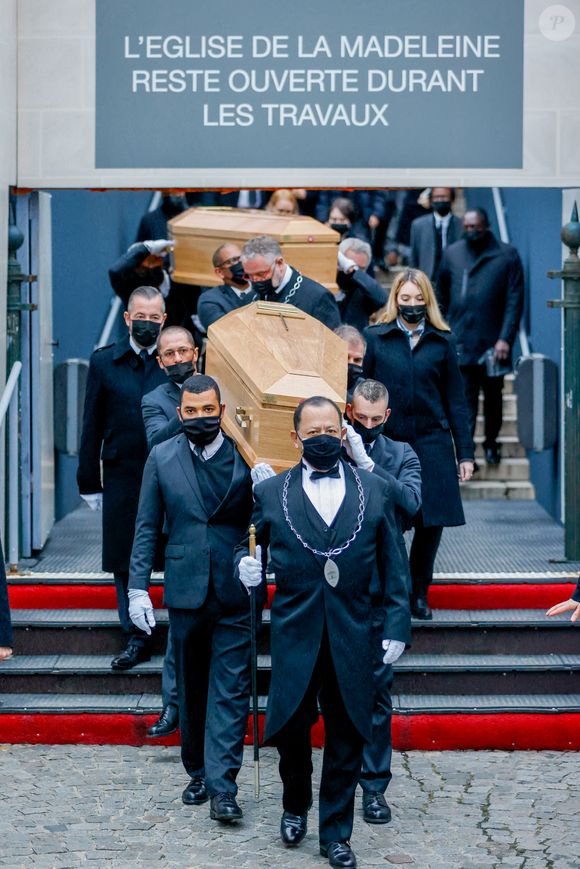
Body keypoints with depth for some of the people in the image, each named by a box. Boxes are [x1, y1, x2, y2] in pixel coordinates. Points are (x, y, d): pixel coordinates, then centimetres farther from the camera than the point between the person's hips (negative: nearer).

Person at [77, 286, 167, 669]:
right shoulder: (104, 362, 5)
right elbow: (92, 426, 7)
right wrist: (90, 482, 4)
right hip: (122, 477, 2)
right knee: (125, 563, 7)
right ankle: (137, 639, 19)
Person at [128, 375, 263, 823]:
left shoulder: (246, 457, -3)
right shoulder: (162, 458, 3)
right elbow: (148, 527, 6)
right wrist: (138, 586, 2)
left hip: (235, 590, -2)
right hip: (185, 591, 2)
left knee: (230, 689, -5)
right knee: (190, 688, 13)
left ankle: (222, 786, -5)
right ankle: (197, 772, 27)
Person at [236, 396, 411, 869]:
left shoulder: (375, 490, 5)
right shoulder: (270, 493, 4)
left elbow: (391, 564, 7)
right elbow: (249, 544, 11)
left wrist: (397, 624, 2)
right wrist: (247, 566, -13)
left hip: (352, 637, 0)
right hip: (294, 635, 0)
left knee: (346, 737, 6)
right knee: (290, 728, 6)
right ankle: (295, 806, 34)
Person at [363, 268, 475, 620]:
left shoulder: (443, 342, 8)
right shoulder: (375, 338, 4)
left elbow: (455, 399, 10)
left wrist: (465, 452, 6)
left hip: (432, 442, 1)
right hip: (387, 443, -1)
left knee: (432, 523, 1)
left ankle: (418, 593, 17)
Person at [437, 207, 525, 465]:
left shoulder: (507, 255, -2)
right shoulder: (452, 253, 5)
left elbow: (514, 301, -5)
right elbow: (441, 296, 14)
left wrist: (505, 339, -13)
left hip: (493, 344, 0)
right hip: (460, 344, 0)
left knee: (493, 397, 14)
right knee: (465, 400, -6)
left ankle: (491, 444, 32)